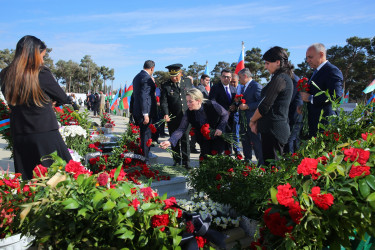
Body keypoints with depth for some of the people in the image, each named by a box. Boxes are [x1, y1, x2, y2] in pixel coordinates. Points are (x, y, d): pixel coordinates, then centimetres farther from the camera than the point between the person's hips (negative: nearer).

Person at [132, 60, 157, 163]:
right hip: (144, 112, -10)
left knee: (142, 136, 19)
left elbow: (136, 94, 21)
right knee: (146, 136, -2)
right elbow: (143, 97, -21)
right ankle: (144, 160, 6)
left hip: (136, 111, 10)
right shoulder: (146, 78, -15)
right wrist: (145, 114, -22)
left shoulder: (137, 77, 16)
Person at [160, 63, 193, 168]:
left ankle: (186, 162, 11)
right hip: (173, 119, 0)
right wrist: (166, 114, -23)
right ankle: (177, 161, 23)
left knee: (185, 140, 0)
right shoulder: (165, 86, -2)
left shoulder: (188, 82, 5)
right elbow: (163, 102, -7)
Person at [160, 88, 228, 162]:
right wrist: (170, 141, -40)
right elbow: (181, 129, -24)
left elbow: (225, 114, -10)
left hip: (218, 137, -2)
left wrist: (220, 128, -24)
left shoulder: (212, 105, -25)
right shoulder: (188, 113, -18)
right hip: (204, 140, 2)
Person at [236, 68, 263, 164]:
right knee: (245, 142, 17)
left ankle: (261, 164, 6)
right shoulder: (243, 87, 16)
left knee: (257, 143, -4)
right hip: (243, 121, 9)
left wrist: (247, 106, -22)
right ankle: (247, 161, 29)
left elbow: (261, 102, -20)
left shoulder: (256, 86, -12)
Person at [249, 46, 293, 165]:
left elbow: (265, 106, -16)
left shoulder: (279, 79, -14)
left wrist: (252, 120, 1)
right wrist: (257, 122, 12)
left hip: (273, 129, -10)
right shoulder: (285, 78, 18)